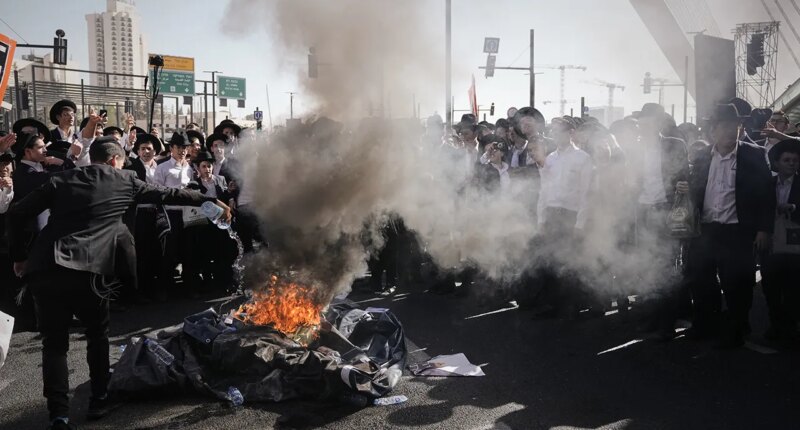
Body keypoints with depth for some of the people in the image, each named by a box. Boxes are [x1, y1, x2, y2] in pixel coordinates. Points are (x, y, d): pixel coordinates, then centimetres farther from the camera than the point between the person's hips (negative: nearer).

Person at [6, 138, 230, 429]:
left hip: (44, 269, 3)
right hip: (86, 269, -2)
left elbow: (16, 214, 14)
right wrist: (210, 200, 30)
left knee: (54, 342, 13)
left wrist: (19, 256, 22)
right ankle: (98, 399, 27)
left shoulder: (60, 181, 19)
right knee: (97, 334, 21)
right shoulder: (124, 180, 13)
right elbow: (168, 194, 20)